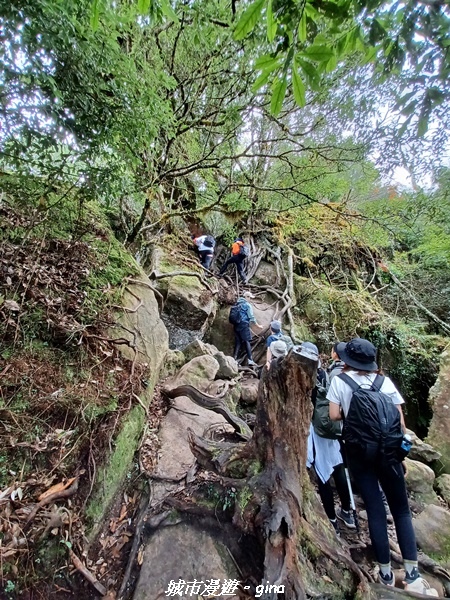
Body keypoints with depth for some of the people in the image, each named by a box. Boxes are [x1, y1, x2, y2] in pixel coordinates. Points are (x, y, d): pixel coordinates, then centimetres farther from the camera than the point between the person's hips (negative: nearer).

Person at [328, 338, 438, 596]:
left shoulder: (340, 381, -6)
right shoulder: (385, 381, -1)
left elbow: (334, 415, -7)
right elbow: (401, 423, 1)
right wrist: (401, 452, 12)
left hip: (358, 451, -1)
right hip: (387, 450, 1)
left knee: (375, 509, 11)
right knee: (401, 509, 15)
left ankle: (386, 573, 21)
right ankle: (412, 574, 15)